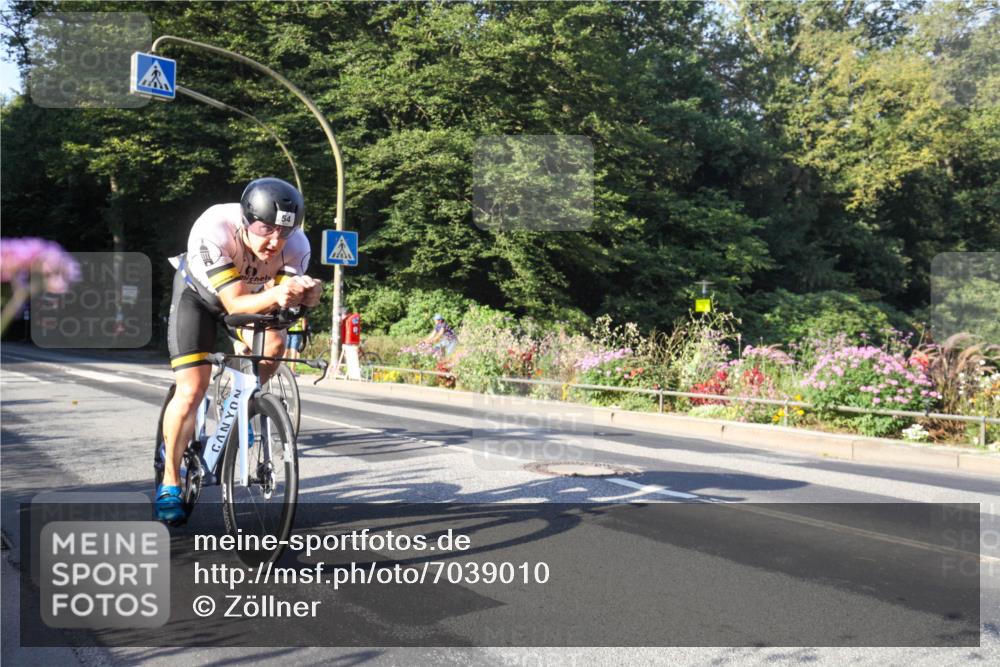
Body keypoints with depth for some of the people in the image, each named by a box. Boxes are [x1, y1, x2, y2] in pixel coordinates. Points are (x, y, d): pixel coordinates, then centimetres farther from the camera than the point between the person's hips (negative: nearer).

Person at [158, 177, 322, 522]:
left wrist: (305, 294, -54)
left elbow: (288, 298, -31)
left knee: (274, 343, -25)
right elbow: (235, 304, -42)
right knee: (191, 393, -13)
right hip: (198, 295, -3)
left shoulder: (297, 246, -30)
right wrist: (274, 296, -62)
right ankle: (170, 483, 7)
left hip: (250, 295, 4)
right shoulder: (213, 231, -40)